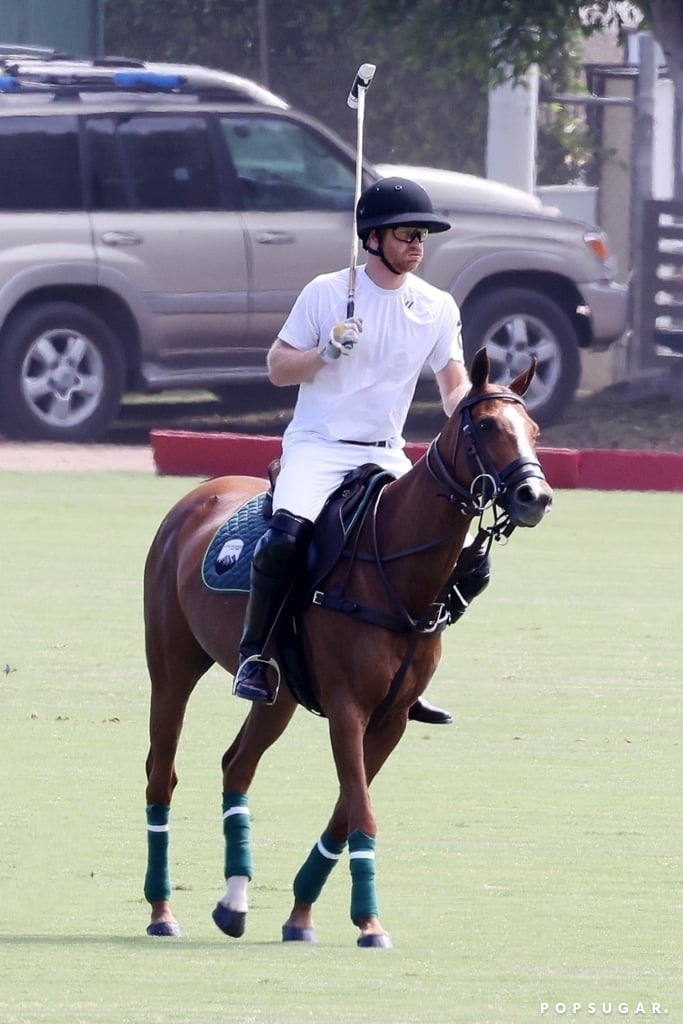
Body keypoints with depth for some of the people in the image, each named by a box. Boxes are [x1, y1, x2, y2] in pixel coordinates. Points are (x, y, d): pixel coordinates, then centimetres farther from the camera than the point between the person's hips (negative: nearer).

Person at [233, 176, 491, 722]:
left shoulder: (439, 307, 7)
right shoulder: (327, 293, -2)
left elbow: (455, 385, 4)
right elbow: (277, 370, 1)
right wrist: (327, 352, -18)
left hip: (386, 458, 4)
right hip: (317, 447, -4)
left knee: (470, 564, -8)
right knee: (287, 533, -34)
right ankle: (255, 653, -16)